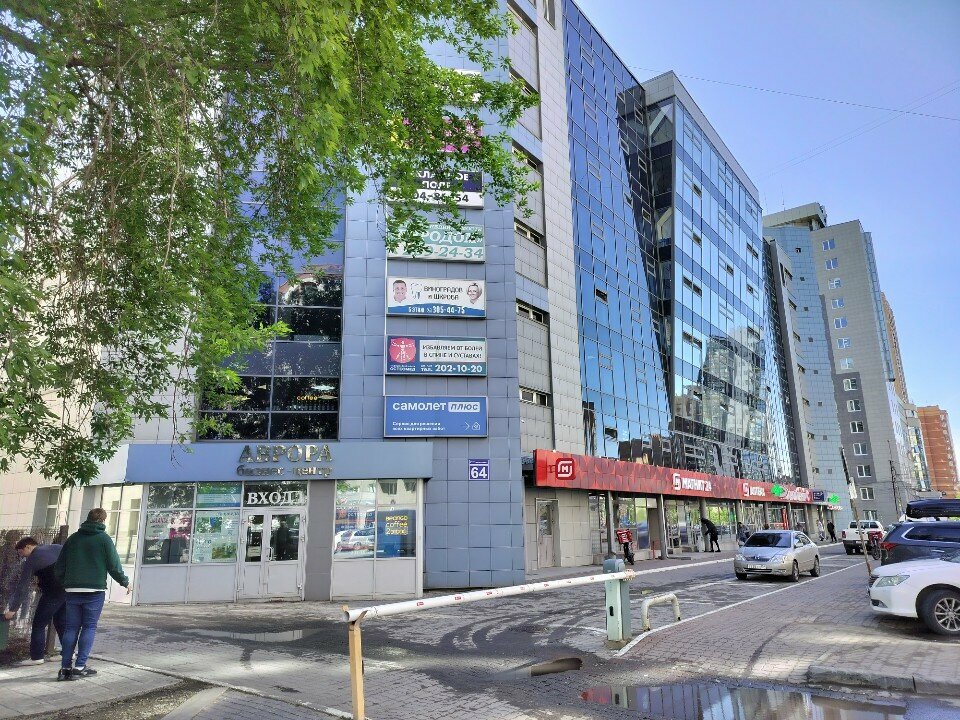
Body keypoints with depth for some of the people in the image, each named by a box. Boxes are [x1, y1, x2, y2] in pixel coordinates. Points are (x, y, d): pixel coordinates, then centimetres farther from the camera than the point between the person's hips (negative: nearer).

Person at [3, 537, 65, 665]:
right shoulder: (57, 548, 11)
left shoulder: (32, 560, -3)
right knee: (61, 621, 19)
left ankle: (36, 657, 10)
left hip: (53, 593, -6)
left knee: (39, 624, 9)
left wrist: (13, 609, 3)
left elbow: (22, 586, -2)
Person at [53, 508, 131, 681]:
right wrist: (125, 582, 9)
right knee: (89, 627, 4)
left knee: (71, 628, 10)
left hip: (73, 591, 4)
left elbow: (59, 568, 11)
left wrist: (65, 583, 27)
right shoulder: (104, 539, -4)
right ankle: (79, 667, 1)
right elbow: (114, 566, -5)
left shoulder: (73, 538, 10)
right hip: (94, 590, -4)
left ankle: (65, 667, 8)